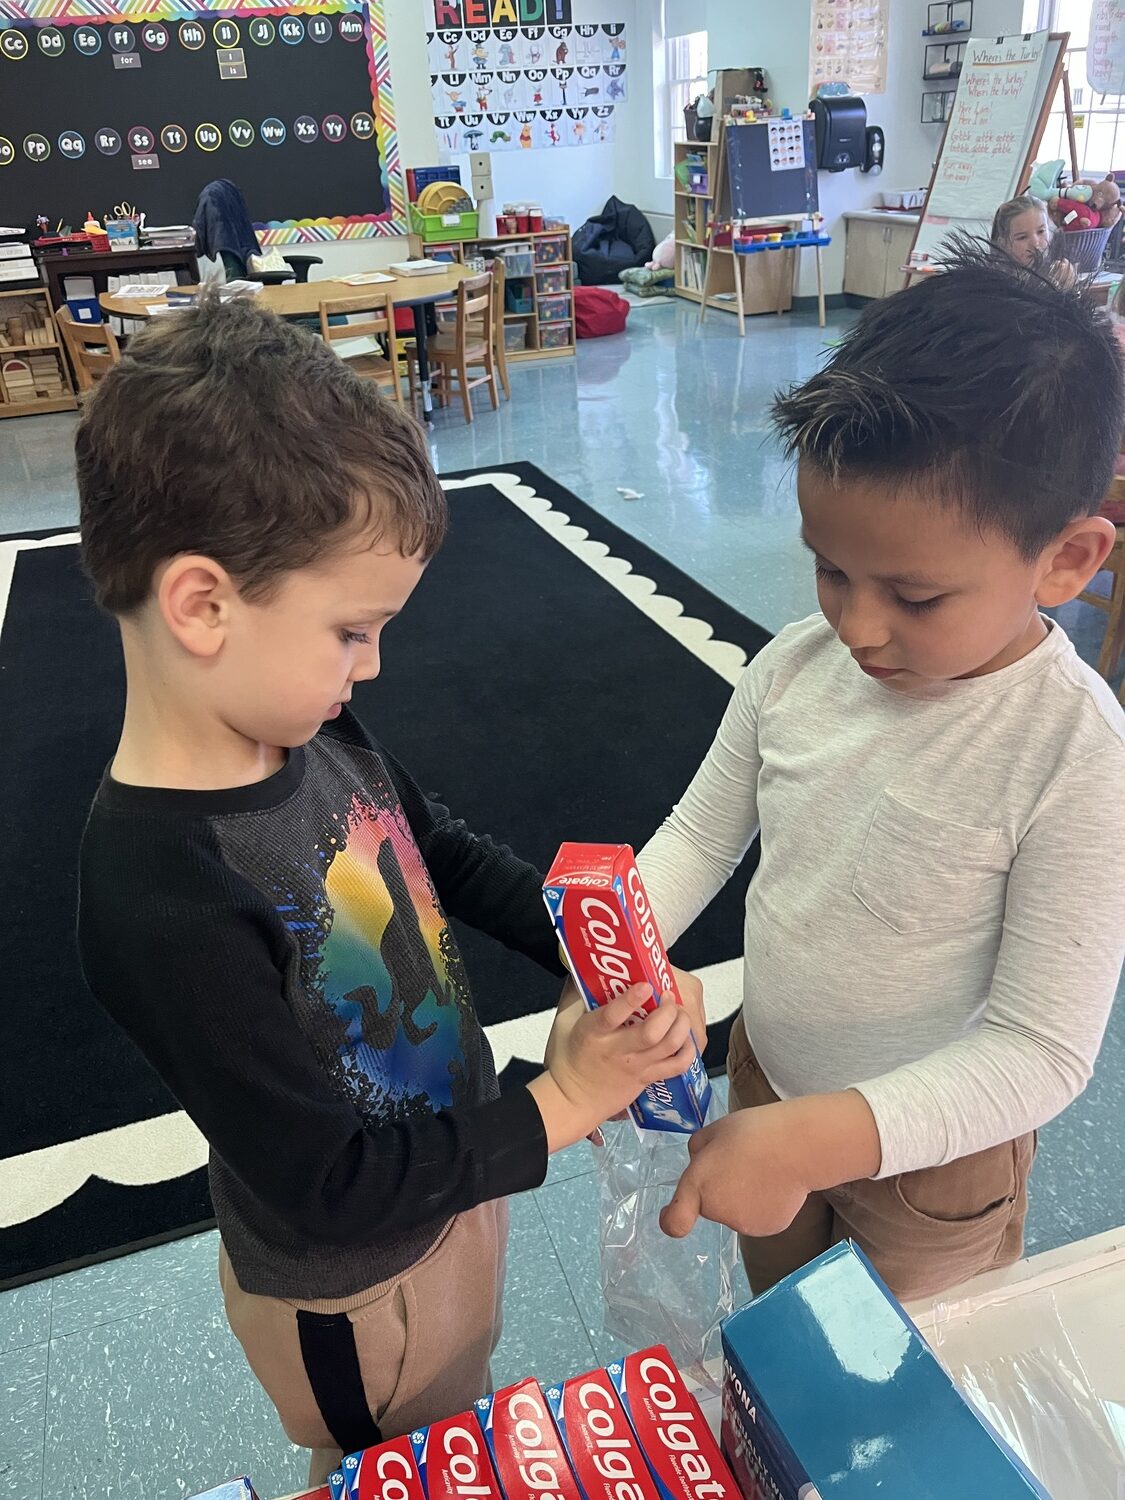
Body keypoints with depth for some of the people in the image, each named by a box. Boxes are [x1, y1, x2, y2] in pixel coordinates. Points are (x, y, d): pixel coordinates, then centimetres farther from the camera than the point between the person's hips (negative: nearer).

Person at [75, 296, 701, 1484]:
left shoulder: (320, 738, -15)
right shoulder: (162, 905, -39)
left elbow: (451, 857, 3)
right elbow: (332, 1192, -30)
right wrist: (560, 1105, -24)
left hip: (459, 1183, 6)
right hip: (354, 1297, -6)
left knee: (471, 1438, 35)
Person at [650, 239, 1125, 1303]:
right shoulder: (796, 669, -17)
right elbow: (702, 832, -4)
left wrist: (823, 1137, -39)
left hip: (934, 1145, -4)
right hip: (763, 1081, 4)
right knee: (775, 1330, 33)